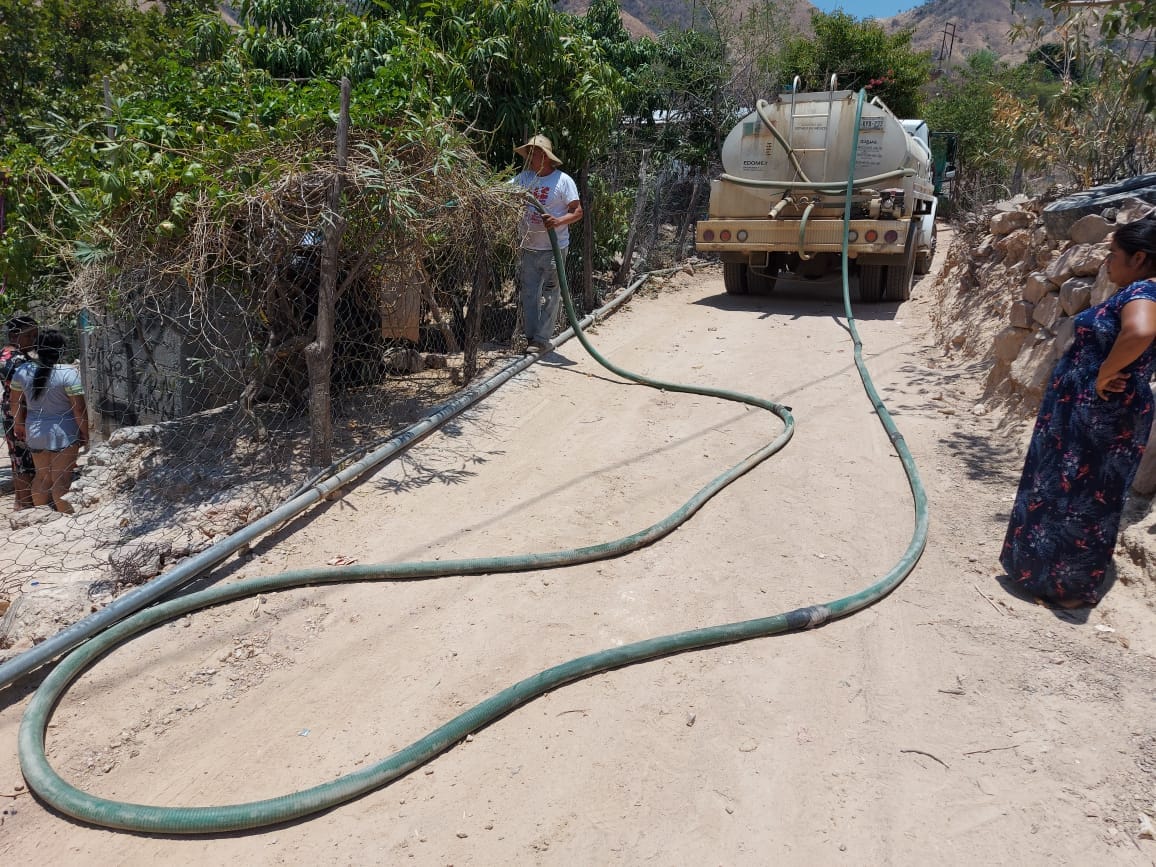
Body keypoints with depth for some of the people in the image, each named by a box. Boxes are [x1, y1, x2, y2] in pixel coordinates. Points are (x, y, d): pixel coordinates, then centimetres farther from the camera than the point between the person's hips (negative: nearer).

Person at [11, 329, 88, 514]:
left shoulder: (23, 371, 1)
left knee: (42, 476, 17)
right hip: (63, 433, -5)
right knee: (62, 479, -1)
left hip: (35, 432, 6)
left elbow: (16, 402, 11)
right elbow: (79, 408, -16)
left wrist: (20, 424, 24)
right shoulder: (68, 373, -16)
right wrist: (85, 433, -6)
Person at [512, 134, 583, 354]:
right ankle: (531, 337, 18)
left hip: (554, 249, -5)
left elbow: (577, 212, -9)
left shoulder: (563, 180, -7)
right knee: (529, 294, 9)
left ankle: (542, 339, 5)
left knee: (550, 295, 0)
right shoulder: (524, 178, 5)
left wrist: (558, 221, -26)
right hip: (529, 247, 5)